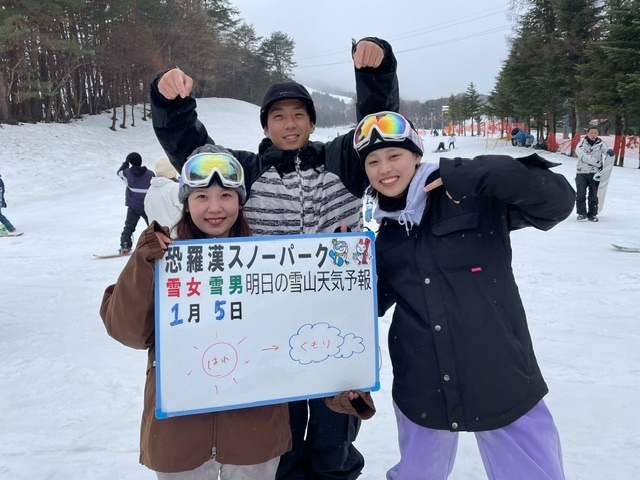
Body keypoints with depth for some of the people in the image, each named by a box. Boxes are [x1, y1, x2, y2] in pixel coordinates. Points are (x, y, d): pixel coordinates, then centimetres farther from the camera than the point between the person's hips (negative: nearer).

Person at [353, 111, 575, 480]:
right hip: (423, 391, 4)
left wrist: (490, 174, -28)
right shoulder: (387, 233, 7)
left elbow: (558, 201, -14)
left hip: (502, 383, -3)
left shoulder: (473, 198, -8)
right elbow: (376, 302, 13)